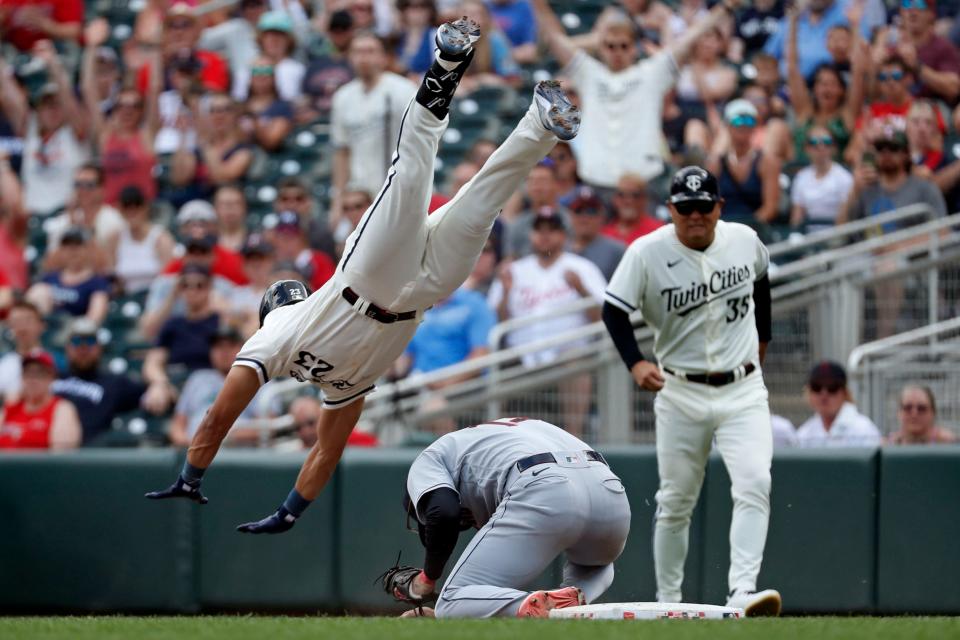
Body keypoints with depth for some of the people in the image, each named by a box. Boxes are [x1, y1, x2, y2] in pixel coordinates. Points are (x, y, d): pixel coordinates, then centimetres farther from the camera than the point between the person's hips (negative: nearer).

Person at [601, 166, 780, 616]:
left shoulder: (745, 240, -1)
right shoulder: (647, 253, -11)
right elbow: (614, 309, -9)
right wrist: (635, 363, -24)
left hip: (743, 390, 1)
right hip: (681, 393, -1)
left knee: (754, 485, -19)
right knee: (675, 503, 6)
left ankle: (742, 590, -26)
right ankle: (667, 603, 19)